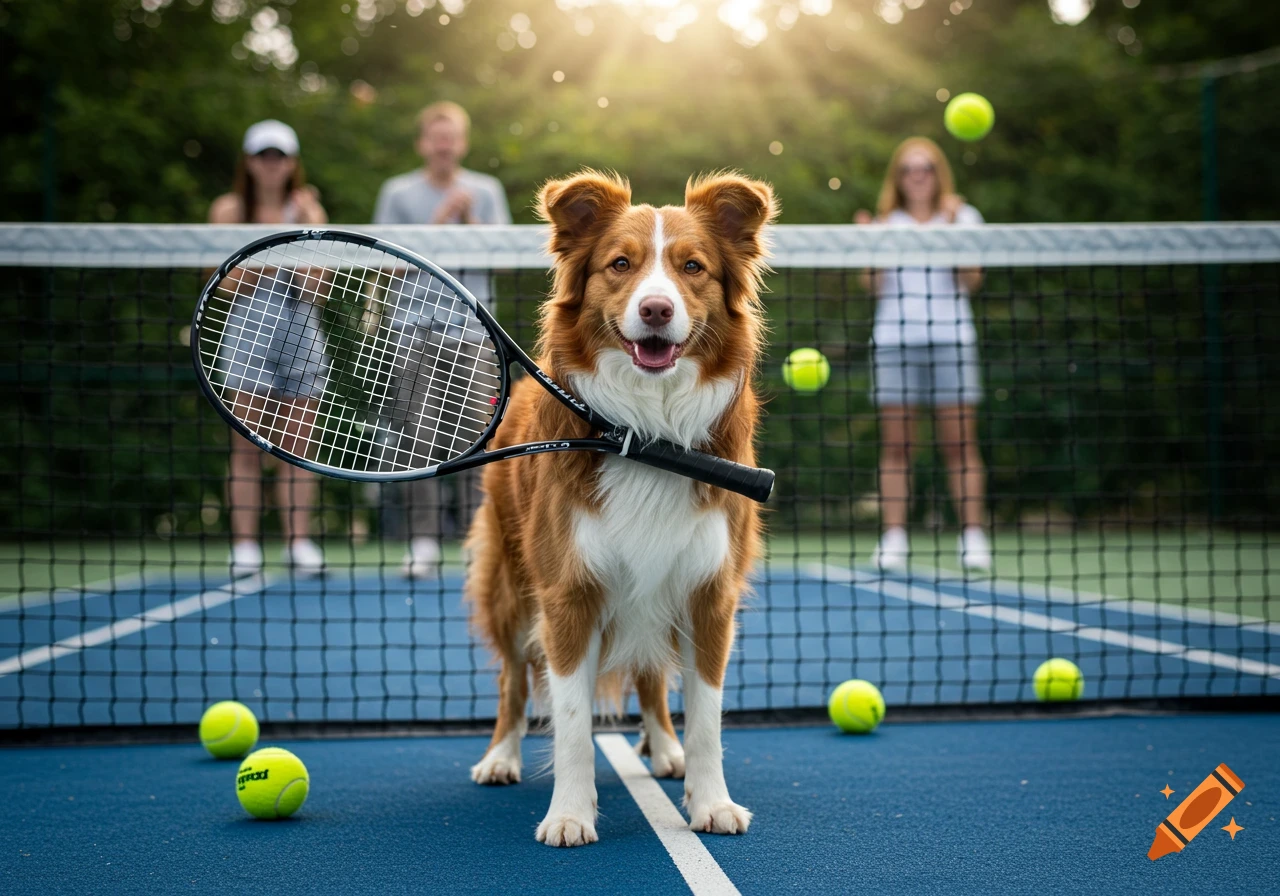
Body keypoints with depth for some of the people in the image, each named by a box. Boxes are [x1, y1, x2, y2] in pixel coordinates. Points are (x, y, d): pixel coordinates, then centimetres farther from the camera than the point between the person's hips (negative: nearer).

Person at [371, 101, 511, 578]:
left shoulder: (487, 191, 10)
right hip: (414, 327, 0)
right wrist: (436, 223, -8)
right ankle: (423, 541, -1)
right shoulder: (397, 193, 8)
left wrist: (471, 220, -9)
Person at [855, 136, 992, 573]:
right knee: (895, 443, -3)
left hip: (950, 337, -1)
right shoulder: (885, 223, 13)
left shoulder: (962, 217, 11)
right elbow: (873, 287, 5)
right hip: (894, 340, 1)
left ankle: (972, 535, -2)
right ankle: (893, 537, -2)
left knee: (959, 442, -4)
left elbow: (972, 282, 2)